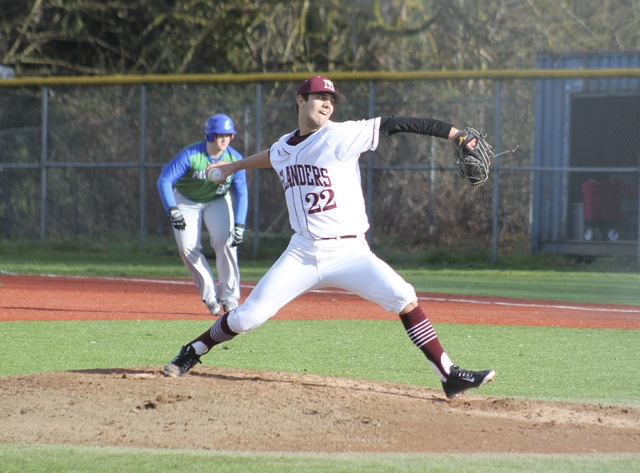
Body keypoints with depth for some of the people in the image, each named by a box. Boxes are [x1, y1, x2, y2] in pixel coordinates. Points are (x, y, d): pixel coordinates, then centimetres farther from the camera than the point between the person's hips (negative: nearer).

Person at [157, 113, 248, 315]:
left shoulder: (235, 159, -18)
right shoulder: (190, 155, -28)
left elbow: (241, 193, -14)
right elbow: (164, 180, -30)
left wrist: (239, 225, -26)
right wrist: (172, 211, -43)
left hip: (218, 201, 1)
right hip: (186, 201, -1)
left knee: (225, 240, -21)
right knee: (188, 247, -15)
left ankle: (230, 297, -11)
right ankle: (211, 297, -2)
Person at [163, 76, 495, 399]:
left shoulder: (341, 136, -8)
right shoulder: (284, 148, 8)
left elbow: (394, 125, -16)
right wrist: (236, 166, 50)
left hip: (349, 252, -3)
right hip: (302, 254, 3)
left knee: (402, 297, -23)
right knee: (248, 316, -3)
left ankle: (449, 376, -18)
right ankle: (193, 353, 23)